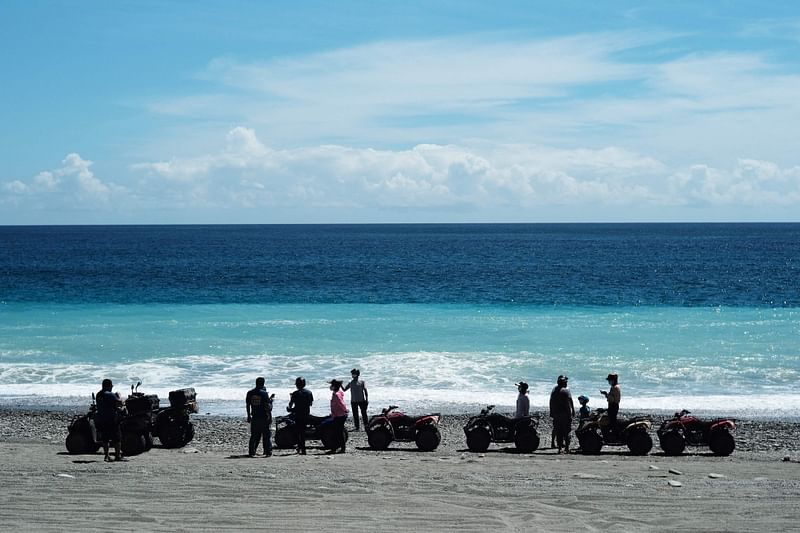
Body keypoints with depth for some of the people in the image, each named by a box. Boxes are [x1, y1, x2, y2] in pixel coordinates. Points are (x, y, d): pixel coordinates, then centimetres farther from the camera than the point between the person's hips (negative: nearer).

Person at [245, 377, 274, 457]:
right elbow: (268, 406, -12)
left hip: (254, 417, 4)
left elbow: (247, 405, 9)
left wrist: (249, 416, 16)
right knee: (267, 435, 3)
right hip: (264, 417, -4)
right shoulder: (264, 393, -9)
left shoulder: (250, 393, 3)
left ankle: (251, 452, 7)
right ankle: (268, 452, 0)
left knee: (254, 436, 10)